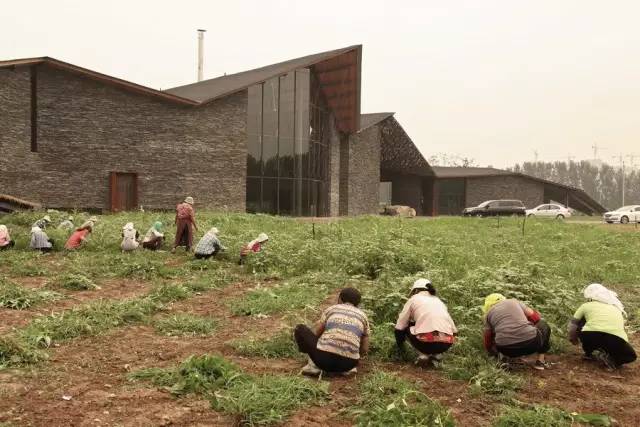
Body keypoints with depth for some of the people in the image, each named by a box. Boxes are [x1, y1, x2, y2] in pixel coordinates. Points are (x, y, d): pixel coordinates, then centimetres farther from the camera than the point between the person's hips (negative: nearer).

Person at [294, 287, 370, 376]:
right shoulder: (362, 316, 18)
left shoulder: (331, 309, 14)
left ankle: (314, 364, 7)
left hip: (323, 358, -2)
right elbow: (364, 350, 18)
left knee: (300, 329, 21)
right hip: (347, 363, 2)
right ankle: (346, 368, 11)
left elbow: (314, 334, 15)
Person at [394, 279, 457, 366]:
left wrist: (400, 346, 34)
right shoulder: (439, 301, 27)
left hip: (427, 341, -4)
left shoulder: (413, 299, 16)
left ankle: (424, 354, 9)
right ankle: (436, 354, 15)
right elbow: (453, 329, 23)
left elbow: (399, 327, 16)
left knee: (407, 328, 25)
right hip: (447, 343, 4)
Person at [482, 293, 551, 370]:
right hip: (530, 343, -2)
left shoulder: (489, 314, 19)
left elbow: (488, 342, 23)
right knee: (543, 325, 32)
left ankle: (504, 355, 13)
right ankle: (540, 361, 23)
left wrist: (498, 352, 41)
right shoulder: (514, 301, 20)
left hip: (507, 349, 2)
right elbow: (536, 317, 19)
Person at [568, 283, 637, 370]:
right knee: (630, 355, 30)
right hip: (616, 338, 0)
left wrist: (572, 339, 42)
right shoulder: (617, 307, 31)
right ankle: (611, 358, 0)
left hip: (590, 336, 0)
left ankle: (591, 353, 20)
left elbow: (573, 324, 21)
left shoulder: (586, 306, 20)